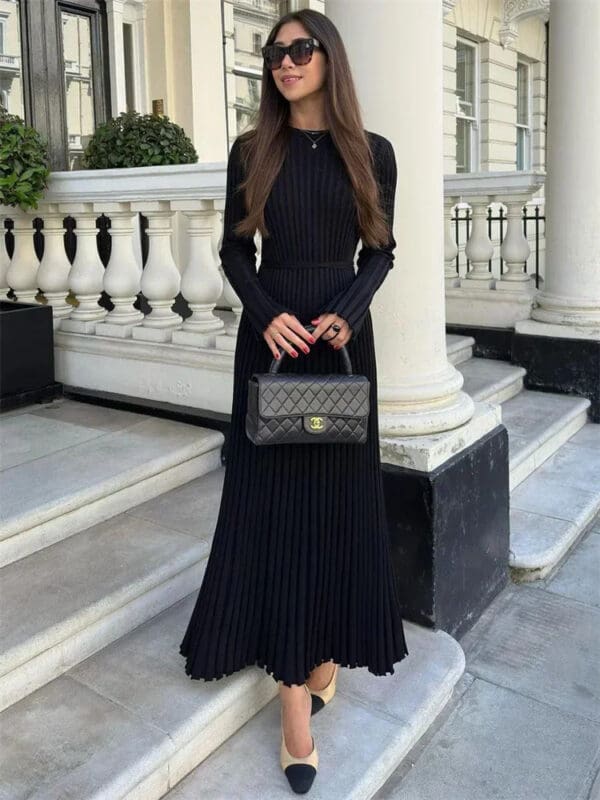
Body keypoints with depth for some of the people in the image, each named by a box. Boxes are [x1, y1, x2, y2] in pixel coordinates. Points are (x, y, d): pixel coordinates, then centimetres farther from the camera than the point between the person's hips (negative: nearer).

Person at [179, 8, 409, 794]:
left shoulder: (372, 152, 4)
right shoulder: (251, 151, 4)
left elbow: (380, 250, 6)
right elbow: (234, 250, 4)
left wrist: (347, 313, -12)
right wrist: (266, 313, -14)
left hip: (344, 336, 1)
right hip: (270, 336, 0)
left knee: (339, 495, 4)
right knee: (274, 497, -3)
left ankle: (325, 650, 20)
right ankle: (296, 694, 4)